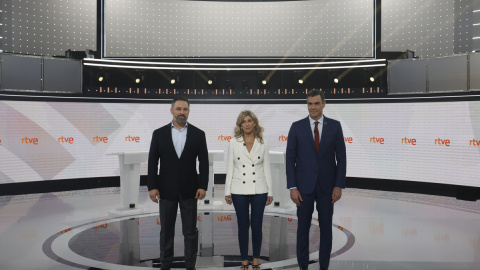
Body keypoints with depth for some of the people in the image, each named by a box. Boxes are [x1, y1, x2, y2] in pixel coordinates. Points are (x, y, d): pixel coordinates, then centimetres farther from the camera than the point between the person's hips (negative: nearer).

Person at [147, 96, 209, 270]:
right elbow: (152, 162, 0)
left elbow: (204, 162, 0)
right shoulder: (159, 134, 1)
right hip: (166, 190, 1)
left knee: (190, 231, 6)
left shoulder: (198, 134, 0)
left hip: (189, 190, 0)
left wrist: (203, 186, -6)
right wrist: (152, 186, -6)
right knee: (166, 230, 10)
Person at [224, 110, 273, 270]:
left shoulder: (262, 143, 4)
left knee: (257, 225, 5)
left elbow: (267, 168, 5)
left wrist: (270, 191, 2)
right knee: (243, 226, 6)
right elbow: (230, 168, 3)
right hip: (239, 190, 0)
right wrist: (227, 191, 0)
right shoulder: (234, 143, 3)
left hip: (259, 190, 0)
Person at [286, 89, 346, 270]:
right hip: (304, 185, 0)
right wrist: (292, 187, -8)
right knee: (303, 227, 7)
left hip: (327, 185, 1)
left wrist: (339, 185, -6)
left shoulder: (335, 126, 0)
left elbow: (341, 158, 0)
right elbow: (290, 159, -3)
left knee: (326, 227, 9)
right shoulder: (297, 127, -3)